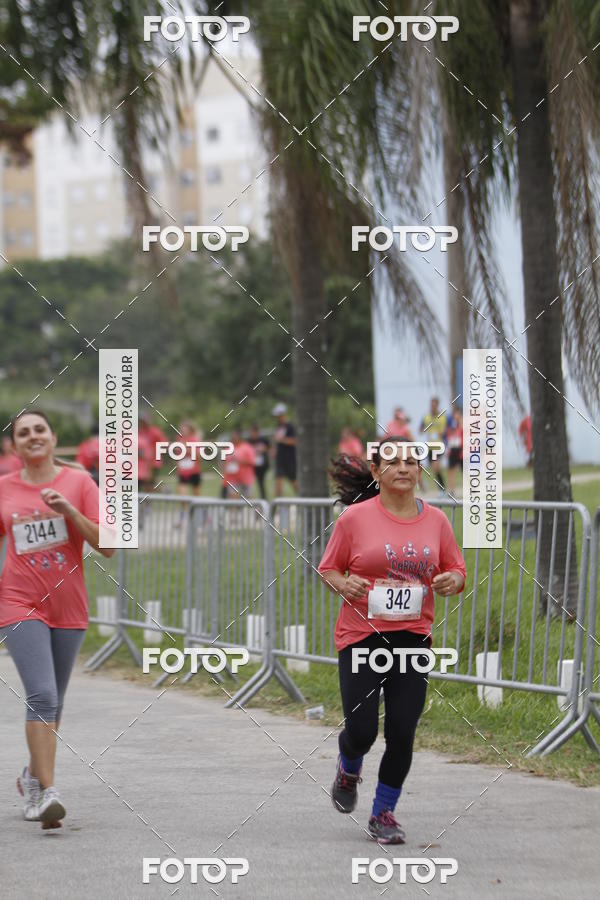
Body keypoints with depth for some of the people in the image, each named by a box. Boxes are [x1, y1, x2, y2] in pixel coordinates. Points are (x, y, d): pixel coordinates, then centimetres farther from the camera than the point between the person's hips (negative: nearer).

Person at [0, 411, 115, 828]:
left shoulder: (79, 482, 0)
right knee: (41, 695, -17)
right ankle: (48, 793, -21)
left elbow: (108, 546, -5)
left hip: (68, 606, 2)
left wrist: (70, 511, -16)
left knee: (54, 700, 13)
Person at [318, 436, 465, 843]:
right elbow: (328, 568, 4)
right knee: (362, 730, -6)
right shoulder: (355, 518, -4)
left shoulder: (436, 520, 5)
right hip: (362, 637, -2)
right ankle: (349, 770, 31)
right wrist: (343, 584, -18)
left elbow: (458, 573, 12)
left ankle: (384, 813, 17)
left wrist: (451, 581, -11)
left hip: (413, 640, 2)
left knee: (402, 734, -2)